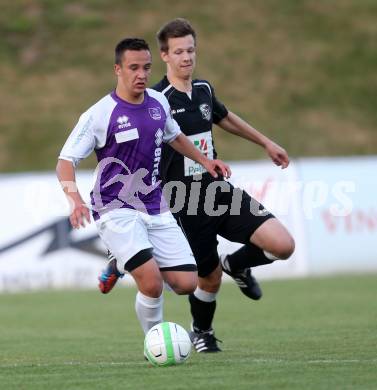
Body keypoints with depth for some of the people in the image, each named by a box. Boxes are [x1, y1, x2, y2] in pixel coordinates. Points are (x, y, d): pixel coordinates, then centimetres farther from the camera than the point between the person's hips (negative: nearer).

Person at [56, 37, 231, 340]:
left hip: (155, 210, 6)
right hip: (117, 211, -6)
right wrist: (76, 200, -26)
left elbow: (174, 136, 28)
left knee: (186, 283, -3)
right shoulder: (99, 114, -11)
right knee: (152, 283, -24)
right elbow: (66, 162, -10)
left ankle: (126, 265, 25)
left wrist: (204, 161, 18)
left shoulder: (159, 103, 6)